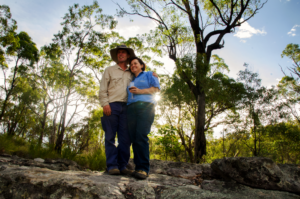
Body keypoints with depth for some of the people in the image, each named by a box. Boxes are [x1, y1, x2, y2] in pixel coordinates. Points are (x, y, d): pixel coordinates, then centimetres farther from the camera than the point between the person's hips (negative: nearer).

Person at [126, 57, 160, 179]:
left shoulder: (149, 75, 17)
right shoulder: (131, 81, 32)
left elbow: (156, 88, 3)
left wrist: (140, 91, -6)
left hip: (145, 106, -5)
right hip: (131, 108, 6)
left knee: (141, 136, -20)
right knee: (134, 137, -5)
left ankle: (143, 168, -21)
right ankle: (138, 167, -2)